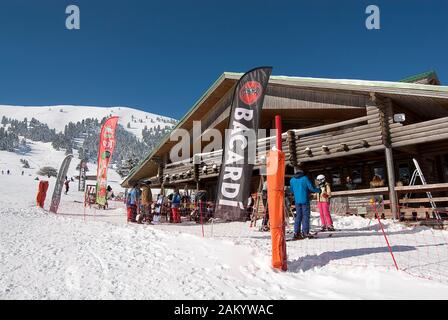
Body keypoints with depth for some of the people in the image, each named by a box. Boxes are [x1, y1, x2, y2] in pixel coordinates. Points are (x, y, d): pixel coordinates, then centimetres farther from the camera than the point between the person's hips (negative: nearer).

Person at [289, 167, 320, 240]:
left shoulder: (292, 180, 2)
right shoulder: (305, 178, -9)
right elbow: (311, 188, -7)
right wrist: (318, 190, 12)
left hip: (297, 201, 4)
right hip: (305, 200, -4)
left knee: (298, 216, 9)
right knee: (305, 216, 2)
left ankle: (296, 233, 7)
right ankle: (305, 232, 0)